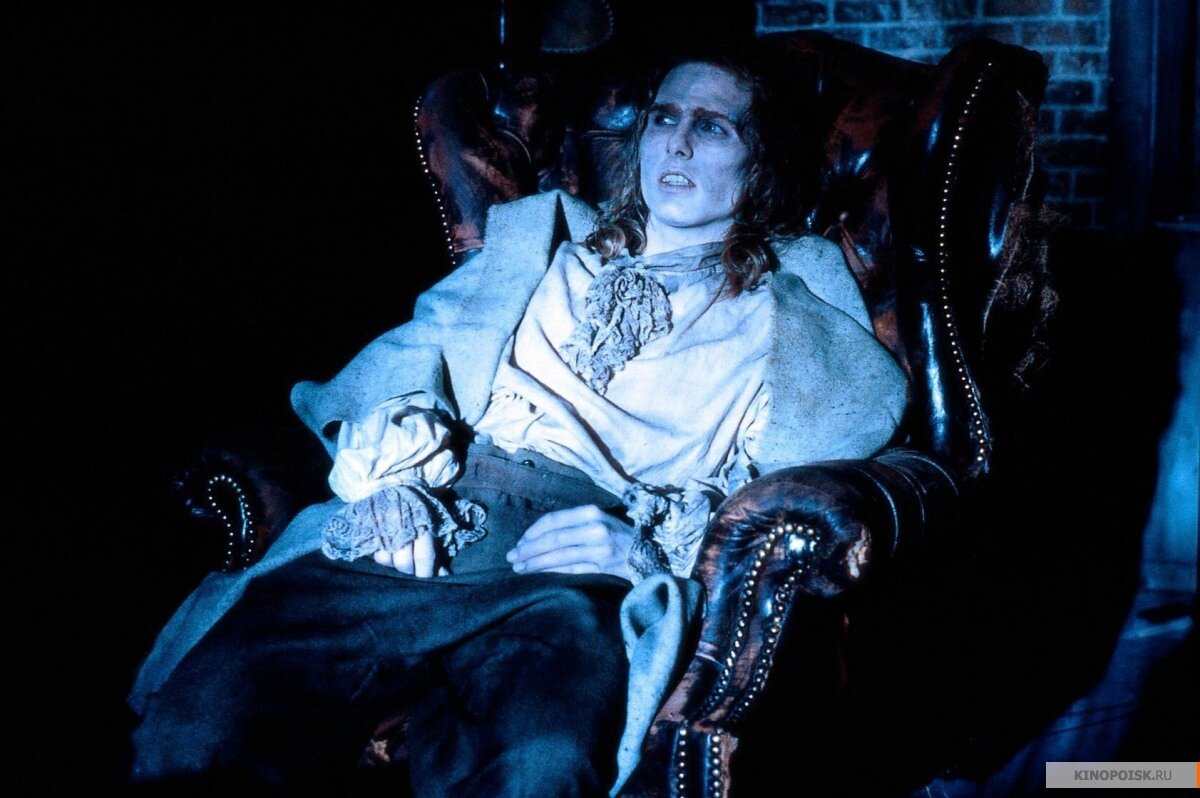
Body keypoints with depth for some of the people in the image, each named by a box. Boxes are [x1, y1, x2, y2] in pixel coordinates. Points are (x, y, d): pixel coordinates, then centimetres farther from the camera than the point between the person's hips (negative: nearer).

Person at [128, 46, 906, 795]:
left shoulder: (788, 305, 20)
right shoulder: (543, 237, 30)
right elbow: (416, 349, 20)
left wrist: (655, 551, -12)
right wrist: (393, 463, -2)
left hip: (579, 576, -3)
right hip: (420, 533, 3)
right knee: (199, 713, -24)